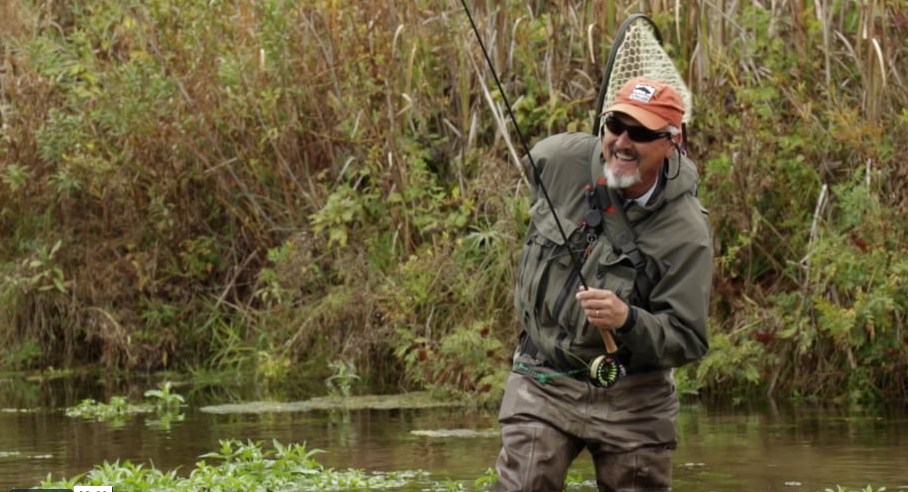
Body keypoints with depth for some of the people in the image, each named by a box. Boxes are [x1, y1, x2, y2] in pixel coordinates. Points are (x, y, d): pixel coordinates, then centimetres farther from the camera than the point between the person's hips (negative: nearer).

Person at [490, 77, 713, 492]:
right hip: (542, 383, 1)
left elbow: (687, 341, -16)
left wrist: (627, 319, -34)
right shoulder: (557, 160, -8)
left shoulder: (686, 232, -17)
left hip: (631, 396, -1)